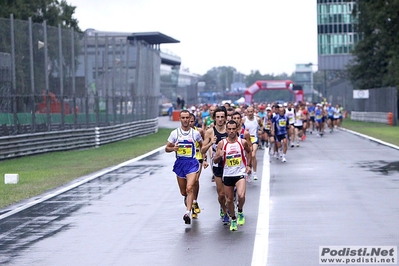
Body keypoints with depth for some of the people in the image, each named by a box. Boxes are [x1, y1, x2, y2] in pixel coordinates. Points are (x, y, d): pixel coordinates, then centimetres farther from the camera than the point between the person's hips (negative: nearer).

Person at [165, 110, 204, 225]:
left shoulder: (196, 133, 1)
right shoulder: (175, 133, 1)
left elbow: (202, 146, 17)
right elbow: (167, 148, 6)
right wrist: (173, 148, -16)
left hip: (192, 163, -2)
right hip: (179, 163, 2)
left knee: (189, 188, -20)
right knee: (183, 192, 12)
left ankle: (187, 213, -25)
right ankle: (187, 198, 48)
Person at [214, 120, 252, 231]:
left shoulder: (243, 142, -3)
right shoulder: (222, 144, -3)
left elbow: (249, 151, 19)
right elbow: (215, 161, 0)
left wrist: (248, 165, 10)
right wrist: (219, 156, -21)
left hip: (240, 173, -2)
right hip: (227, 174, 2)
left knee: (241, 195, -24)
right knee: (229, 199, 9)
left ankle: (240, 212, 5)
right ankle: (233, 219, 31)